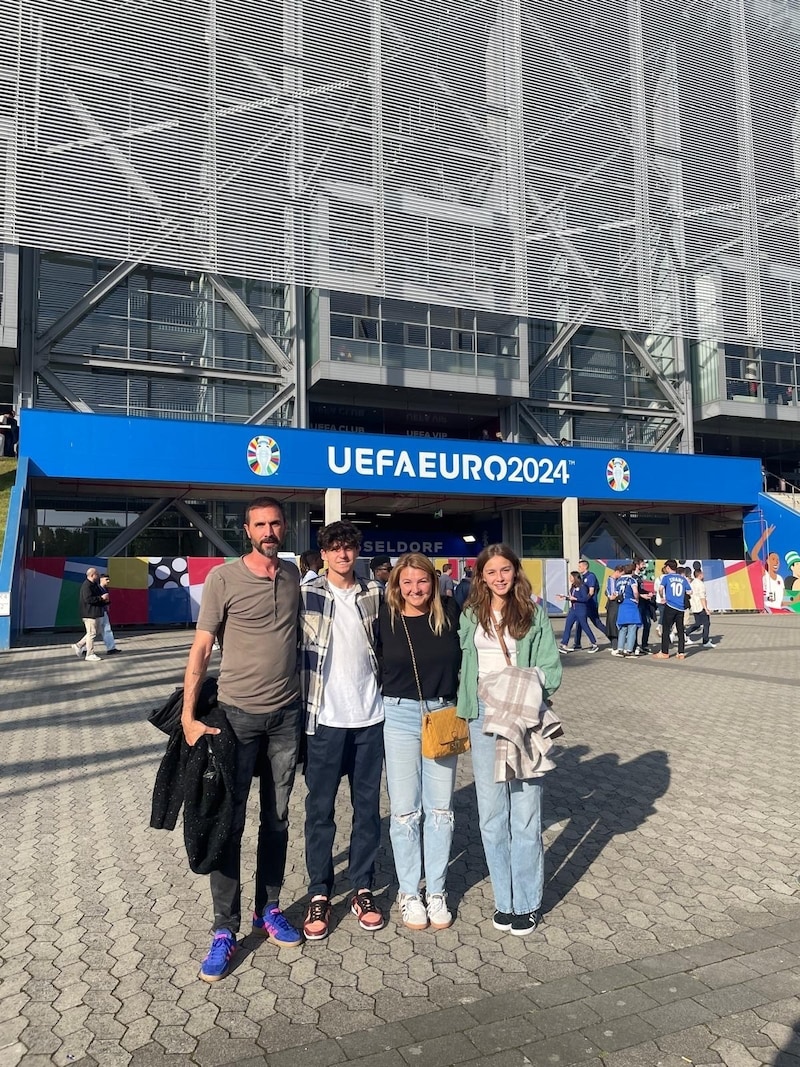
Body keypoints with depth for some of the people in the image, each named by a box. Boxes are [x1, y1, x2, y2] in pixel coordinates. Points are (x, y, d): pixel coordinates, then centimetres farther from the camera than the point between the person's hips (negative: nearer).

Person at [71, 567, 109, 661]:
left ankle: (78, 646, 23)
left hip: (96, 613, 10)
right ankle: (90, 654, 5)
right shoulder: (86, 586, -16)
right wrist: (101, 598, -21)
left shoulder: (94, 585, 17)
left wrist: (104, 600, 6)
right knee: (92, 633, -4)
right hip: (90, 614, -10)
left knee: (97, 632, 16)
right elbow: (88, 599, -27)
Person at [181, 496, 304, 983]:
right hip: (237, 714, -3)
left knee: (278, 819, 13)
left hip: (287, 714, 4)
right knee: (229, 822, 2)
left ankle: (269, 910, 29)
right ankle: (225, 929, 15)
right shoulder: (223, 578, -8)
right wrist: (189, 715, -13)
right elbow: (201, 648, -8)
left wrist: (304, 698, 10)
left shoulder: (294, 576, 4)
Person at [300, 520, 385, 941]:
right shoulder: (306, 595, -4)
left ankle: (362, 888, 26)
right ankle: (319, 894, 20)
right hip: (325, 718, -2)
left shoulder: (375, 594, 5)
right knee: (320, 809, 7)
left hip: (369, 716, 3)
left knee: (367, 806, 11)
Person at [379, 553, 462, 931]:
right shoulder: (385, 619, -6)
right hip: (400, 716, -1)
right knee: (405, 810, 7)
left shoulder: (450, 613, -4)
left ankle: (436, 891, 26)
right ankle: (409, 892, 24)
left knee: (440, 808, 10)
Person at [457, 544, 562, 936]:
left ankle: (527, 903, 17)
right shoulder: (471, 614, 8)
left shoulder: (534, 613, 2)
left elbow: (551, 668, 0)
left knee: (525, 812, 1)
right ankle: (504, 900, 23)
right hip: (483, 715, 3)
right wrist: (467, 708, 2)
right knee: (491, 814, 8)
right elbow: (463, 664, 12)